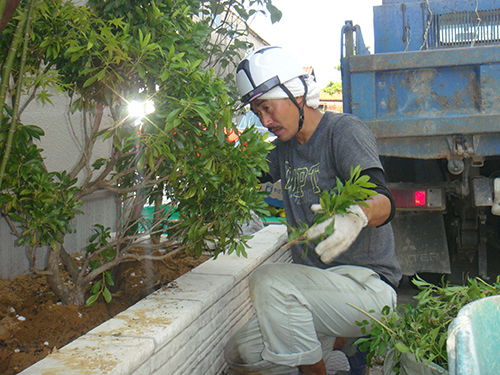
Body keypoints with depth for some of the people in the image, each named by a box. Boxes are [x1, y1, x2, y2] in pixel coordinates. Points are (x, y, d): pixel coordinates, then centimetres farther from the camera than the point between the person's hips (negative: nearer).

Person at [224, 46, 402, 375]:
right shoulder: (285, 147, 13)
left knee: (270, 280, -31)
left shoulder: (344, 130, -10)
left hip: (366, 285, -8)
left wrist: (356, 214, -47)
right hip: (318, 288, 8)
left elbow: (383, 201, -25)